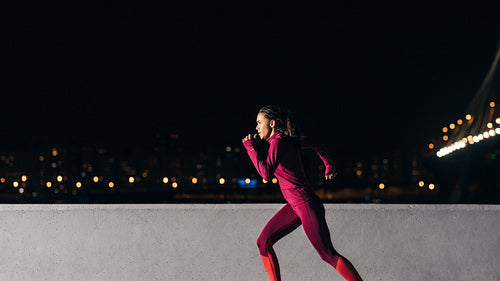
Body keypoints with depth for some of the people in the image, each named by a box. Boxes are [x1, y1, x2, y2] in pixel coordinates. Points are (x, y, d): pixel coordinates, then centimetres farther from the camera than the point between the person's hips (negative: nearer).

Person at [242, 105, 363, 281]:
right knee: (263, 242, 6)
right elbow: (315, 146, 23)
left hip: (307, 206, -9)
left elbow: (266, 173, -27)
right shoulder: (289, 139, 10)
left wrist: (251, 147, -18)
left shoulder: (278, 142, -16)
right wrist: (329, 166, 24)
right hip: (295, 206, 9)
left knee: (328, 255, -4)